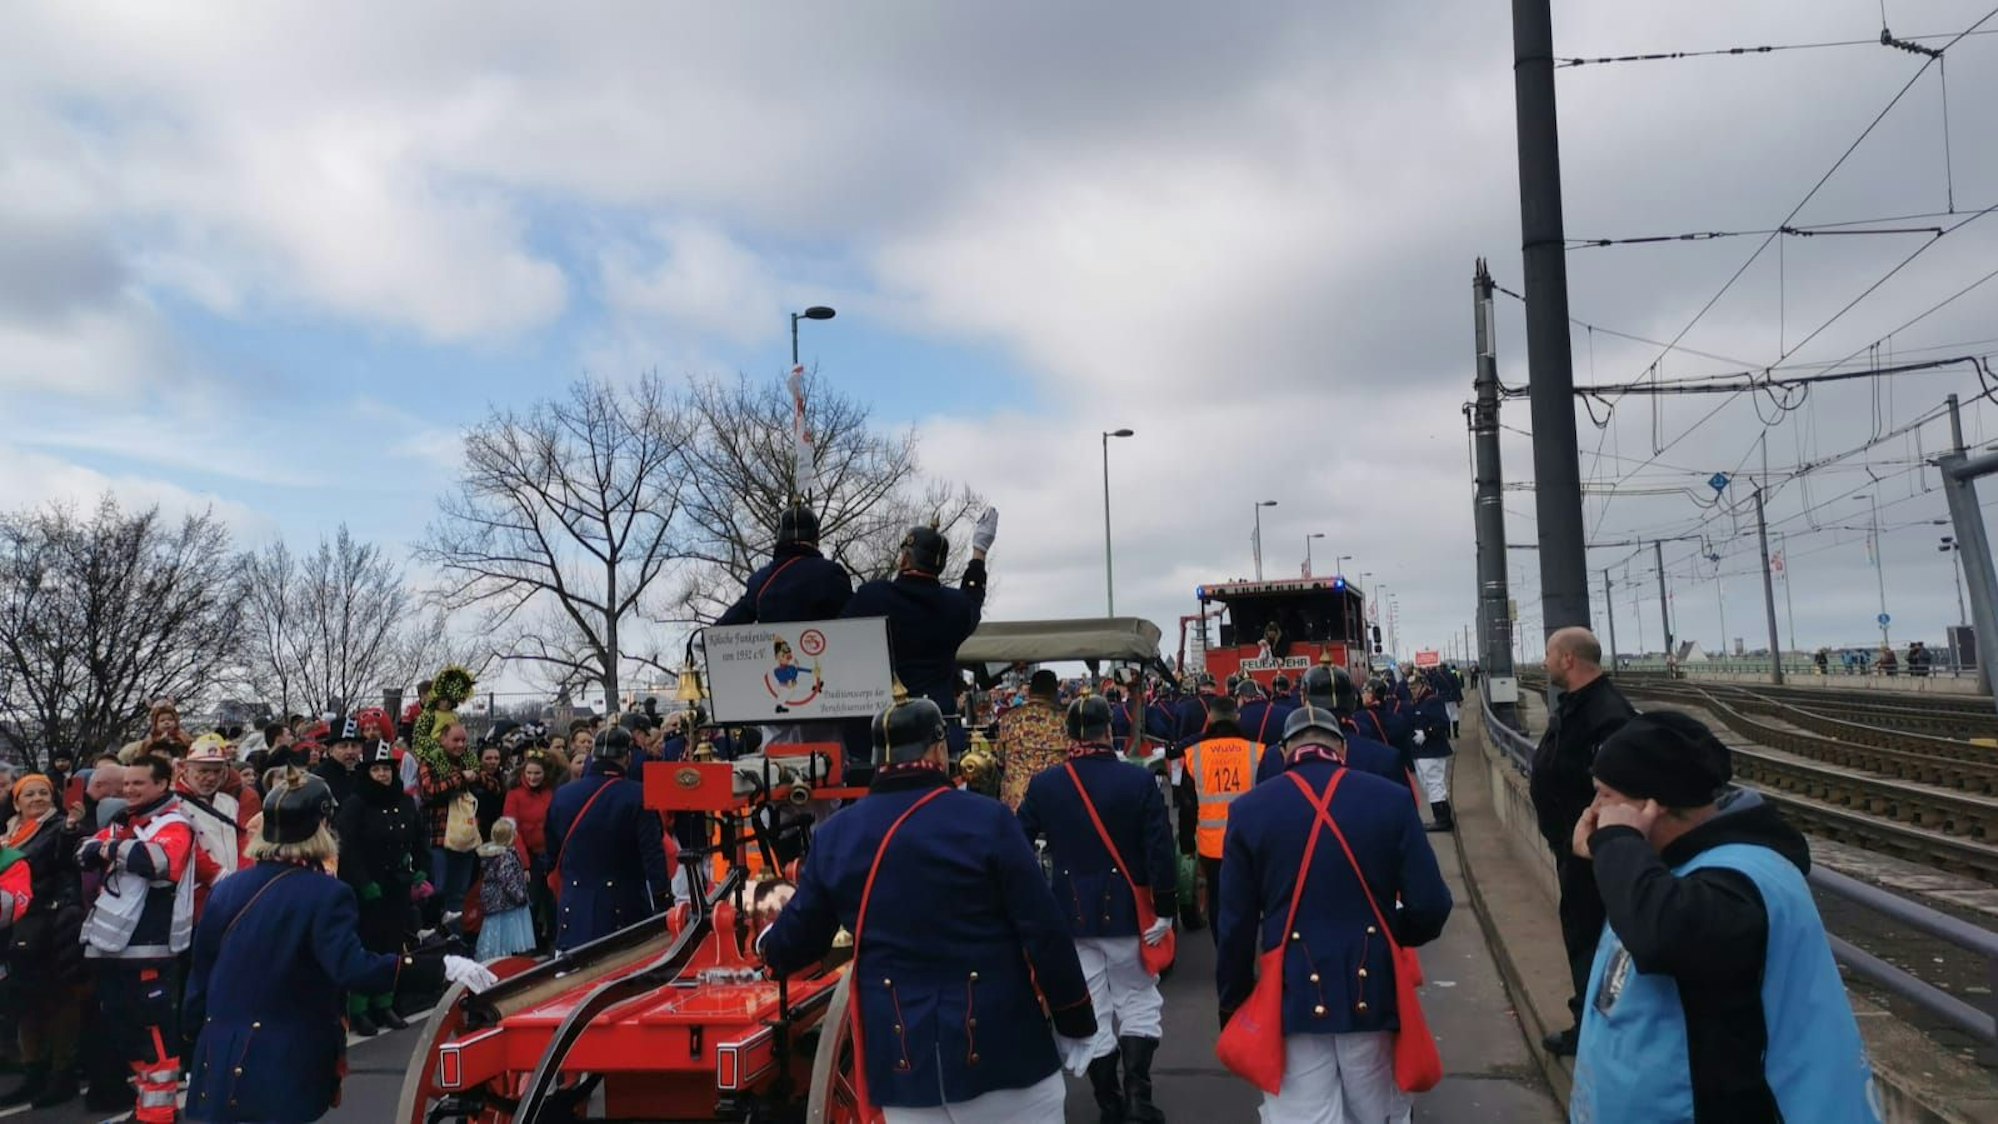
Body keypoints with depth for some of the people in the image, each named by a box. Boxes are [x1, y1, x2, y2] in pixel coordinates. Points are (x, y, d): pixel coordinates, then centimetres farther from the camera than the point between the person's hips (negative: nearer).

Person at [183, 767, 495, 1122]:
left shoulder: (227, 890, 3)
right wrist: (441, 966, -32)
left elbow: (199, 980, 10)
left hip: (220, 1068, 5)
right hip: (286, 1075, -5)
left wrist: (194, 1058, 22)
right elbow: (353, 968, -30)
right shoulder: (325, 895, -15)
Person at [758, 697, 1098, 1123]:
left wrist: (770, 937, 33)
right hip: (999, 1046, -3)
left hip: (902, 1055, 4)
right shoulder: (986, 819, -12)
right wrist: (1075, 1023, 2)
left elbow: (794, 946, 9)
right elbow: (1044, 932, -10)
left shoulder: (835, 834, 0)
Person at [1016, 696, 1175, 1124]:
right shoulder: (1139, 781, -10)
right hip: (1126, 911, -1)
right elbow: (1160, 850, -12)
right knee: (1138, 1001, 15)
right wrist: (1165, 909, -5)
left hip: (1072, 913, 1)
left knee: (1091, 1010, 11)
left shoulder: (1043, 785, -4)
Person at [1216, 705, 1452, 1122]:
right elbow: (1430, 905, -6)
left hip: (1292, 999, -1)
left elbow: (1234, 924, -1)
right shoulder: (1392, 799, -4)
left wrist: (1233, 1007, 11)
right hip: (1372, 994, 1)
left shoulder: (1249, 809, -4)